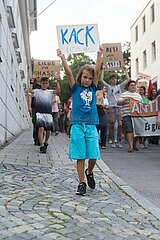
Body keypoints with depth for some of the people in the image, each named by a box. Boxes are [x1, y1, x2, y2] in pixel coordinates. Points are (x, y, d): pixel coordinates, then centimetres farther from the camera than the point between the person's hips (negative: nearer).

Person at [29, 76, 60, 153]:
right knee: (41, 128, -17)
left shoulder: (50, 91, 14)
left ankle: (46, 143, 33)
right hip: (40, 113, -2)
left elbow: (58, 91, -3)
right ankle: (41, 146, -13)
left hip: (48, 113, 2)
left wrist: (58, 82, -13)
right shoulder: (37, 91, 11)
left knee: (48, 130, 8)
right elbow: (30, 90, -8)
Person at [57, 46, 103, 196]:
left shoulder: (93, 88, 11)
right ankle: (82, 183, 11)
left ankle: (89, 173, 31)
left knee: (93, 156, 1)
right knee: (80, 157, 1)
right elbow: (69, 73, -6)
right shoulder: (76, 88, 6)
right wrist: (62, 57, -16)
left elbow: (96, 71, 2)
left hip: (91, 126, 2)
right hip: (78, 126, -2)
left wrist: (99, 55, -6)